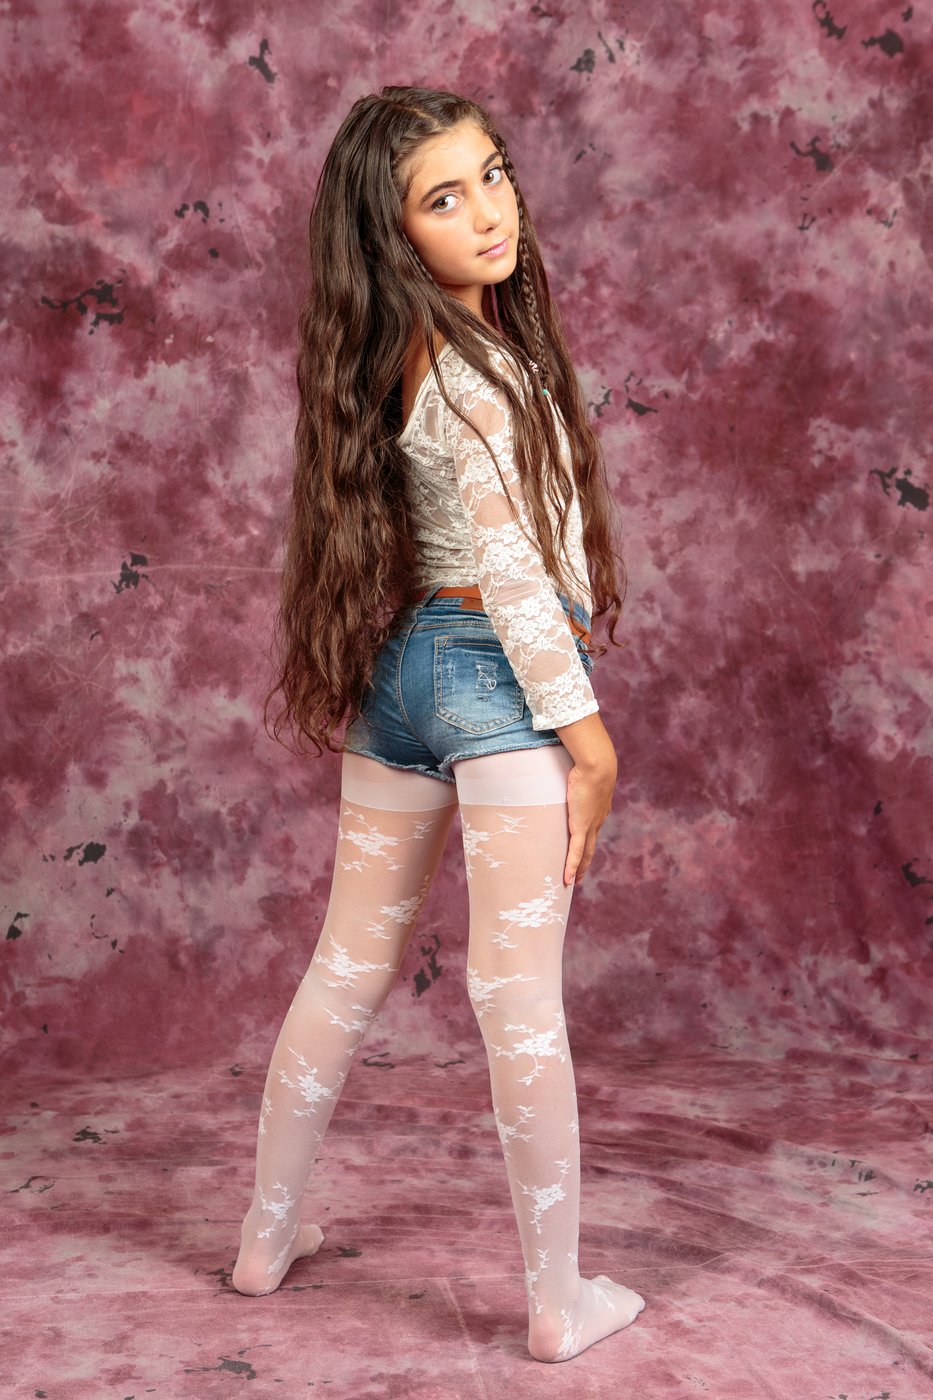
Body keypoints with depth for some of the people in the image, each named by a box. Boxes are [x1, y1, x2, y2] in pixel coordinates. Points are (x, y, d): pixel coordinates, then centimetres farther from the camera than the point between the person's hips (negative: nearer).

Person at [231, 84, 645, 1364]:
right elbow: (512, 560, -17)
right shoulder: (473, 364, -16)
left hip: (400, 666, 8)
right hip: (500, 678, -8)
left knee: (349, 967, 16)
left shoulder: (388, 359, 9)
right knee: (519, 995, -2)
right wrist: (582, 722, -11)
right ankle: (561, 1304, 10)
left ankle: (268, 1238, 29)